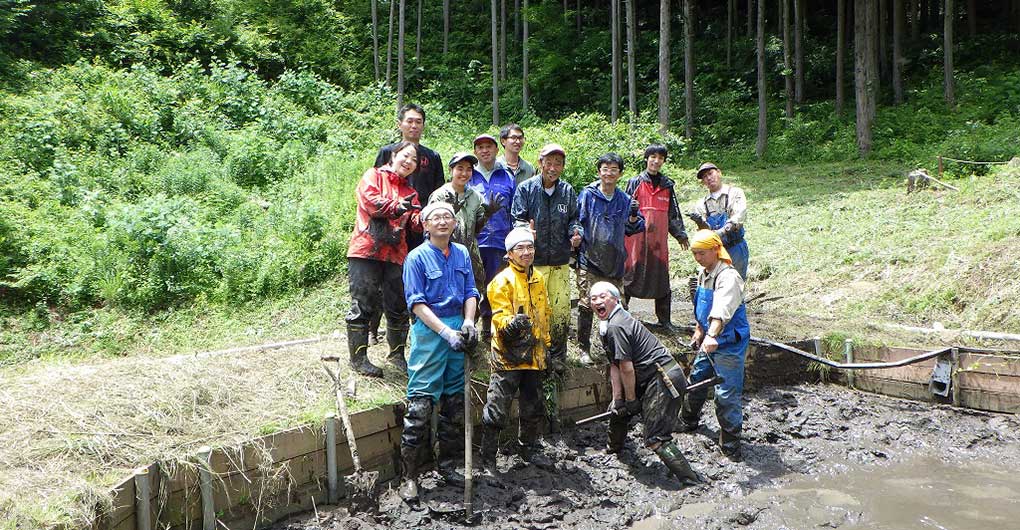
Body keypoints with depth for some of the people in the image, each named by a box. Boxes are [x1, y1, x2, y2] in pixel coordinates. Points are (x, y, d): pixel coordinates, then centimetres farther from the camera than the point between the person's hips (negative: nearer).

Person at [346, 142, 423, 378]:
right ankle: (358, 357, 3)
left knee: (398, 305, 8)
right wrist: (397, 207, -15)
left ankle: (397, 353, 22)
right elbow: (369, 200, -12)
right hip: (366, 251, -6)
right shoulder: (374, 176, 7)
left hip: (396, 255, 6)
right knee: (363, 304, -3)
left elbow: (414, 223, 9)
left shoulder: (410, 192, 22)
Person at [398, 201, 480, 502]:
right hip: (429, 331, -6)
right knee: (421, 403, -8)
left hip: (459, 331, 6)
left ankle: (448, 462, 26)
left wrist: (469, 322, -6)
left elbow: (470, 292, 12)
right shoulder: (417, 257, -5)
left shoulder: (462, 254, 11)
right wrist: (446, 332, -18)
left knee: (455, 399, 12)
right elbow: (417, 302, -10)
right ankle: (410, 475, -1)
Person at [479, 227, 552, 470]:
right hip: (508, 355, -7)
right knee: (498, 409, -3)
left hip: (533, 354, 7)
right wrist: (512, 323, -41)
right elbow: (500, 316, -19)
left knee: (533, 406, 19)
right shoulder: (502, 281, -13)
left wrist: (546, 345, 21)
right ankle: (488, 457, 10)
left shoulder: (538, 278, 10)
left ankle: (529, 446, 38)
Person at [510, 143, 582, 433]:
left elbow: (574, 220, 14)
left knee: (561, 316, 2)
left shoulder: (568, 191, 11)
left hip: (560, 262, 3)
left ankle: (557, 362, 16)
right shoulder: (526, 189, 0)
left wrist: (576, 233, -7)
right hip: (534, 262, -3)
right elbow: (518, 218, -1)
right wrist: (526, 230, -23)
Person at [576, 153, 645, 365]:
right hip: (589, 262, -3)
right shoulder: (587, 195, -1)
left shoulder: (625, 200, 9)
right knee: (586, 306, -2)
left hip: (615, 264, 3)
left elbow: (632, 229, 16)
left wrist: (634, 218, -4)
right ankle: (584, 349, 12)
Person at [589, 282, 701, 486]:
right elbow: (614, 366, 13)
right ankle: (614, 448, 54)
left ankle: (693, 484, -12)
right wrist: (617, 398, 8)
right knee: (617, 407, 29)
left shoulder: (615, 327, -20)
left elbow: (627, 369, -19)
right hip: (649, 379, 11)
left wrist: (631, 400, -8)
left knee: (655, 440, -15)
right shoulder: (606, 326, 13)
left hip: (664, 379, -11)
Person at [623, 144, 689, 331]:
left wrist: (680, 234, 12)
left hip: (659, 239, 3)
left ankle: (664, 320, 16)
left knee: (661, 279, 7)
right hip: (636, 238, -3)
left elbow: (673, 213, 17)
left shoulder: (667, 185, 13)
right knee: (630, 275, -1)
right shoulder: (635, 182, 3)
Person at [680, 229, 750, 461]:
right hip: (709, 339, 9)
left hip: (728, 342, -9)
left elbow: (721, 311, -40)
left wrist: (712, 336, -53)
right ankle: (688, 422, 44)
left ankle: (731, 444, 5)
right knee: (697, 379, 22)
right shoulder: (703, 273, 7)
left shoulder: (728, 277, -24)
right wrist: (699, 330, 25)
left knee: (726, 394, -7)